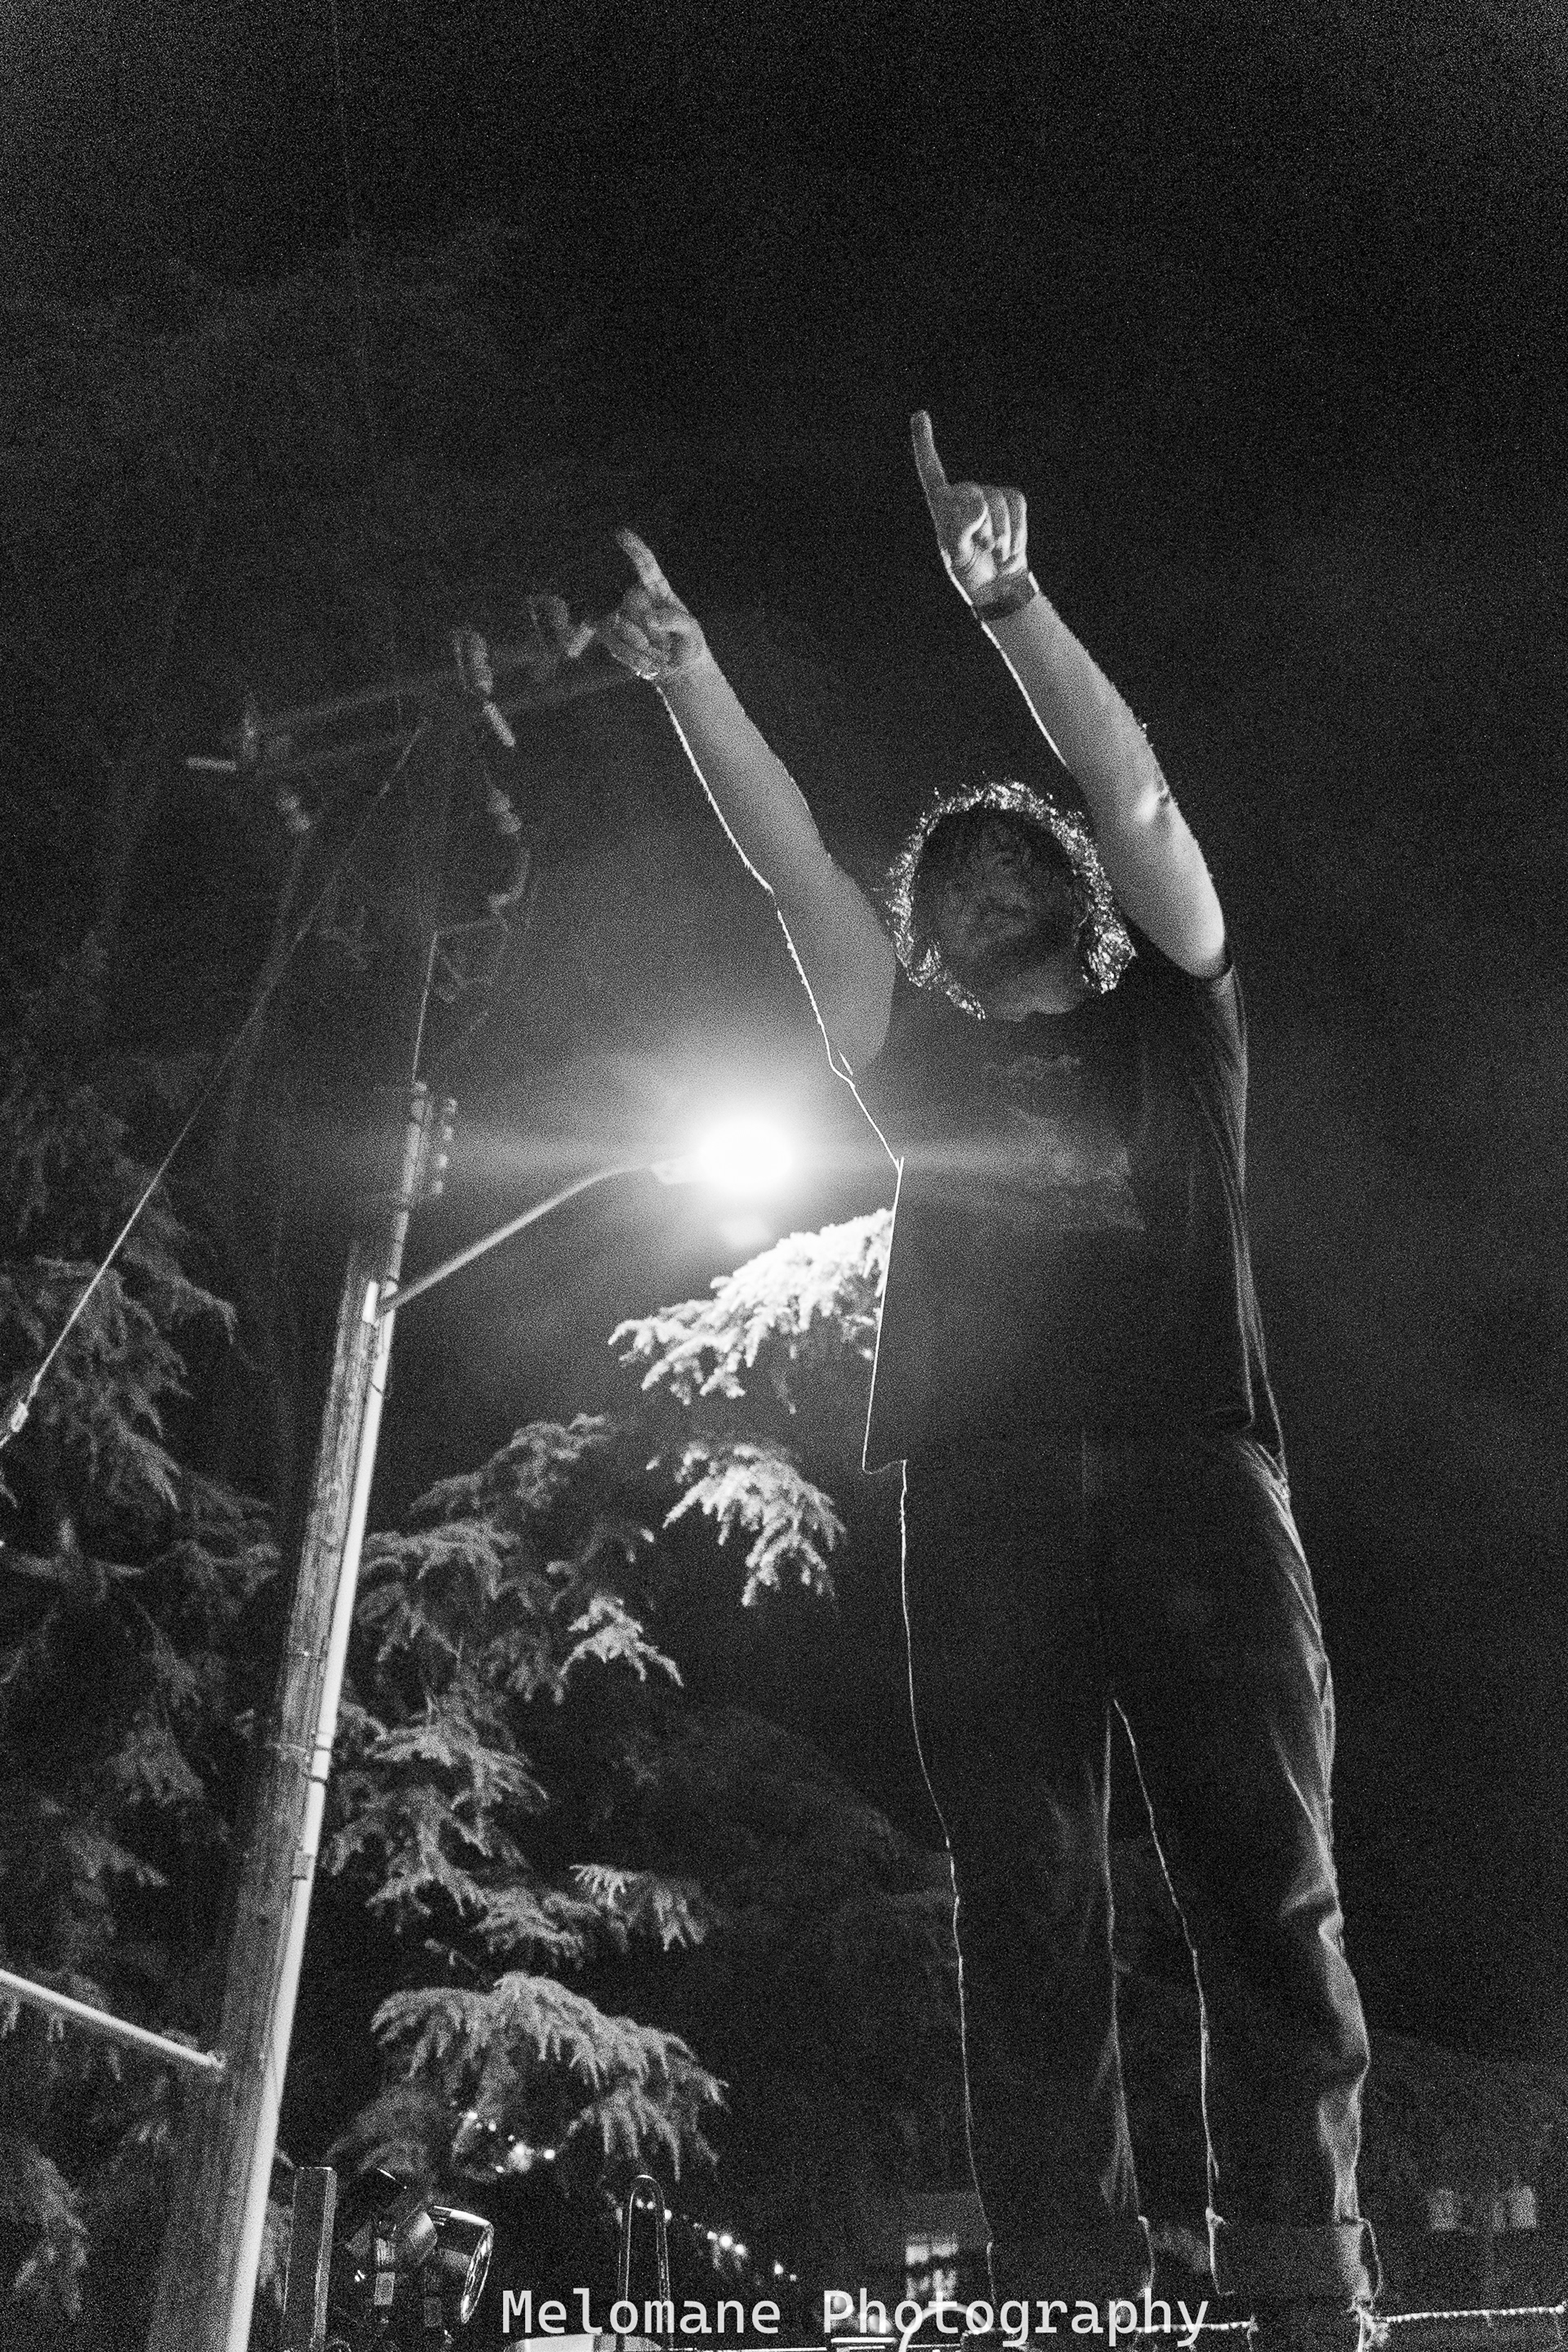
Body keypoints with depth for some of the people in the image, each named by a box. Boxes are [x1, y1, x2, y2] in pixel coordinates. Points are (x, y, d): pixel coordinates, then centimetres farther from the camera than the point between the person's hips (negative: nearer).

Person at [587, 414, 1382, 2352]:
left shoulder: (1168, 1021, 20)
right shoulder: (924, 1067, 23)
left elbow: (1139, 803, 6)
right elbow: (793, 866, 14)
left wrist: (1007, 596, -3)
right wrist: (684, 668, 6)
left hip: (1191, 1462, -1)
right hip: (986, 1489, 1)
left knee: (1265, 1879, -6)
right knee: (1026, 1905, -3)